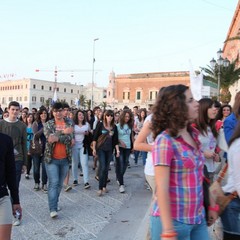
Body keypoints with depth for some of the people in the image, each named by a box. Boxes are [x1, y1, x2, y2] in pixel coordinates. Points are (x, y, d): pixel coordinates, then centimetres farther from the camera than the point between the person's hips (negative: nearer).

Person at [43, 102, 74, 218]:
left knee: (60, 183, 13)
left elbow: (69, 139, -13)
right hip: (51, 158, -2)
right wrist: (63, 132, -22)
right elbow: (49, 137, -18)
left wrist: (56, 137, -23)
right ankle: (53, 209, -4)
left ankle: (55, 203, 31)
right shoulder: (48, 124, 0)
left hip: (65, 159, 2)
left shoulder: (69, 123, 2)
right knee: (53, 183, -8)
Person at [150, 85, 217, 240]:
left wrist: (210, 206, 11)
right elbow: (162, 188, -20)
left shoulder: (193, 135, 5)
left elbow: (199, 176, 11)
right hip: (174, 221, -7)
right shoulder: (165, 140, -17)